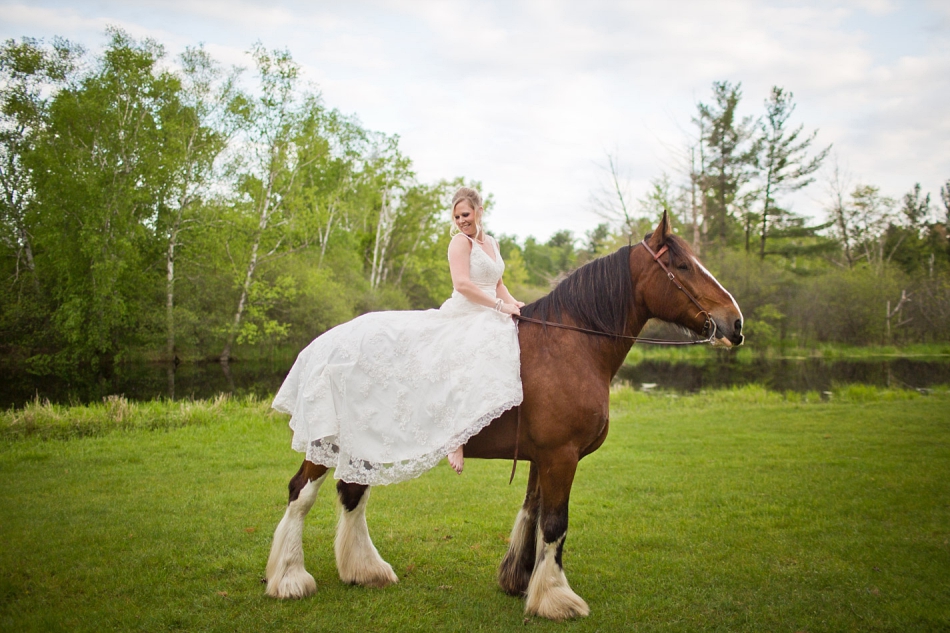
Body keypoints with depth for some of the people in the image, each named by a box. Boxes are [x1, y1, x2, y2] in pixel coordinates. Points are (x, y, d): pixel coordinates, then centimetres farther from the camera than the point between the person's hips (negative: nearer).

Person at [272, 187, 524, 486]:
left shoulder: (492, 243, 20)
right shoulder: (460, 242, -3)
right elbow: (462, 284, -18)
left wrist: (514, 304, 4)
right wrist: (500, 306, -18)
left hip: (488, 322, 7)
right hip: (458, 316, -7)